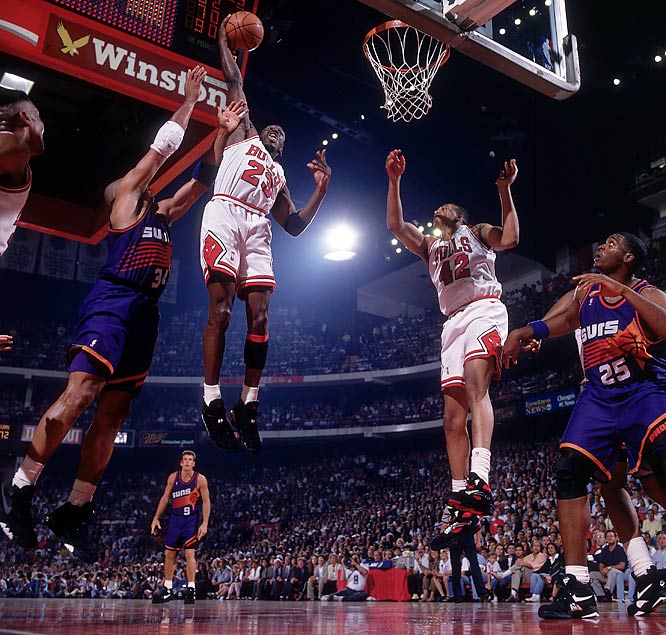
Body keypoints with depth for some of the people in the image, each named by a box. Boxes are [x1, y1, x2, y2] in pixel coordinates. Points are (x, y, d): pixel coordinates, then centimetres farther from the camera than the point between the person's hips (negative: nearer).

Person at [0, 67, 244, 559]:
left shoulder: (161, 212, 28)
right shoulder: (126, 196, 9)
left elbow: (202, 180, 30)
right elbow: (163, 145, 8)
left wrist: (224, 133, 27)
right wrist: (190, 99, 16)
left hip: (145, 312, 8)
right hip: (113, 301, -8)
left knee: (114, 412, 2)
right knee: (79, 393, -21)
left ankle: (75, 512, 6)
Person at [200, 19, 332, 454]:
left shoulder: (279, 176, 34)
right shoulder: (244, 134, 25)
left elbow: (295, 226, 25)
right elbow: (235, 81, 21)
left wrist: (322, 188, 18)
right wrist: (225, 42, 26)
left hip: (257, 229, 5)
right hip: (225, 216, -5)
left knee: (259, 318, -7)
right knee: (220, 312, -15)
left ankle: (248, 405, -2)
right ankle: (212, 403, -14)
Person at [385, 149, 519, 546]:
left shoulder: (476, 231, 19)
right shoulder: (429, 246, 31)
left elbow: (510, 239, -2)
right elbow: (395, 224, 15)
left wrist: (505, 191, -6)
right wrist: (395, 180, 7)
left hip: (484, 309, -6)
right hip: (454, 323, 6)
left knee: (475, 383, -33)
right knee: (453, 417, -4)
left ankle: (480, 480, -48)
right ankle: (466, 511, -5)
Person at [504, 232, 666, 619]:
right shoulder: (586, 292, 10)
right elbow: (568, 320, 32)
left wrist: (621, 289, -30)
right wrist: (523, 332, 23)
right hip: (600, 398, 6)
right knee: (570, 471, -8)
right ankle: (578, 590, -6)